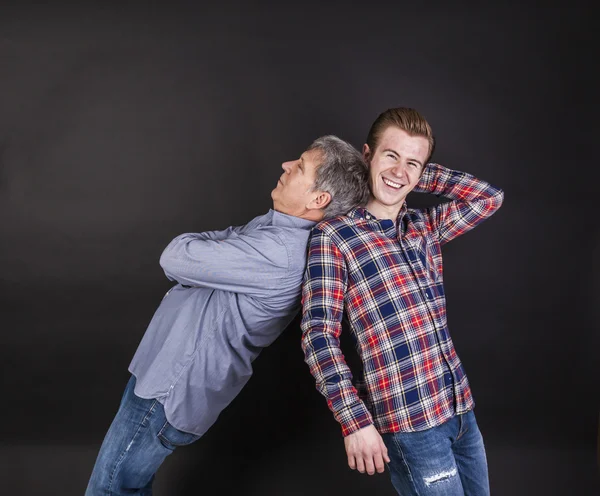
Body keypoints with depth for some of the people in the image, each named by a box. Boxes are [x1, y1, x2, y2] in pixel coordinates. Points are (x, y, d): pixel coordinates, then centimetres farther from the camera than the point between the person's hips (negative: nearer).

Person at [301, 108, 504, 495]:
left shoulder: (426, 225, 10)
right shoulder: (333, 235, -8)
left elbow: (490, 197, 10)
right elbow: (319, 335, -13)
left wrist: (419, 176, 5)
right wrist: (356, 420, -19)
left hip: (460, 407, 7)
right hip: (409, 420, -6)